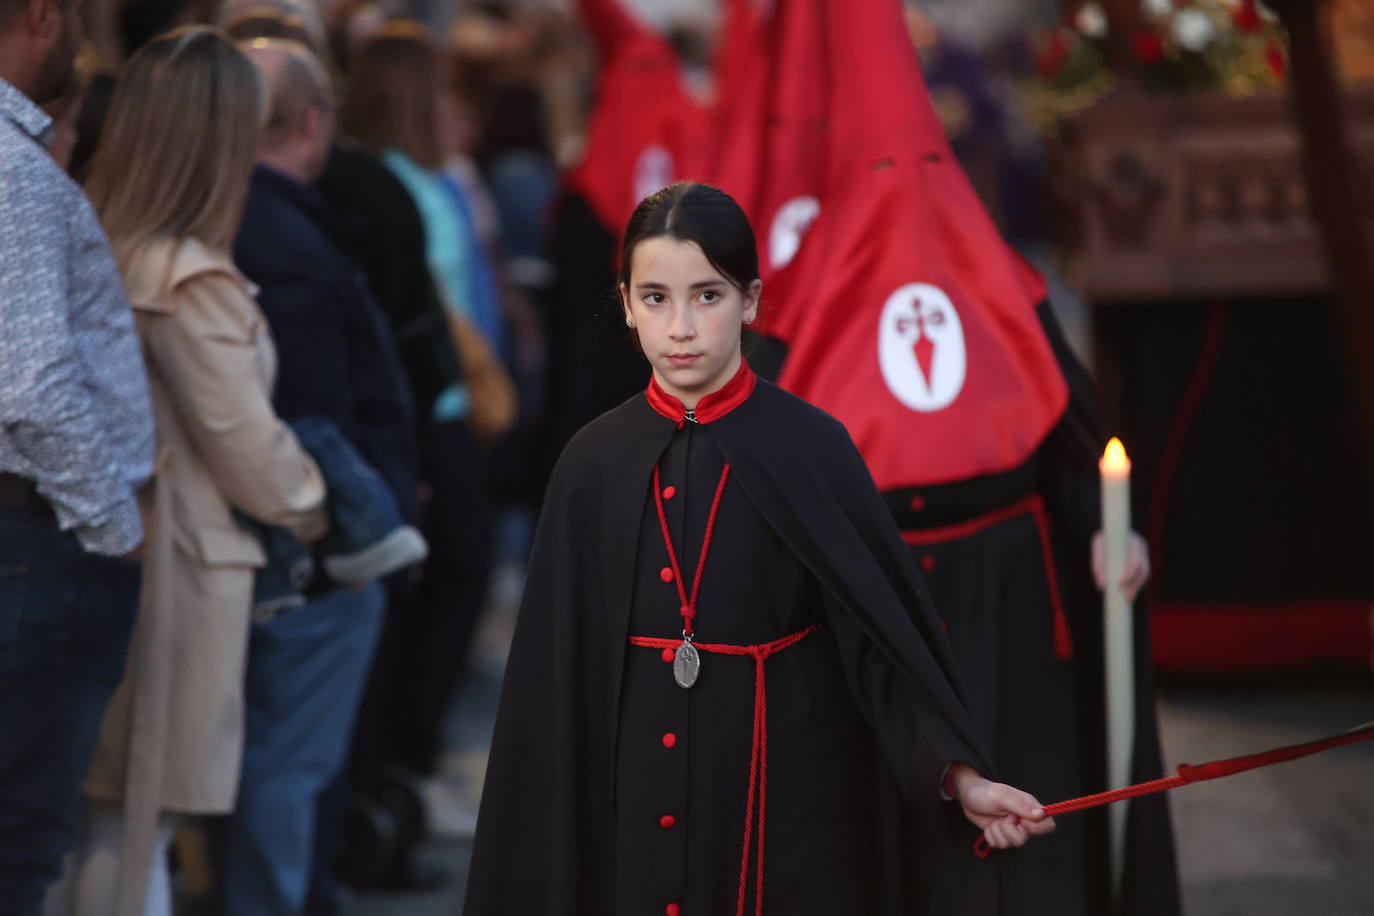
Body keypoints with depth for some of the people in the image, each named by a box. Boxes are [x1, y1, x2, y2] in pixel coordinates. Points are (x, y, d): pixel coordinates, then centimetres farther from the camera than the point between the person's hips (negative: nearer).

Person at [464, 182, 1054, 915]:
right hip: (638, 813, 2)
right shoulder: (595, 463, 0)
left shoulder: (810, 450, -7)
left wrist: (960, 775, -22)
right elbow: (560, 674, 3)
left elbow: (888, 634, -9)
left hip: (788, 799, -2)